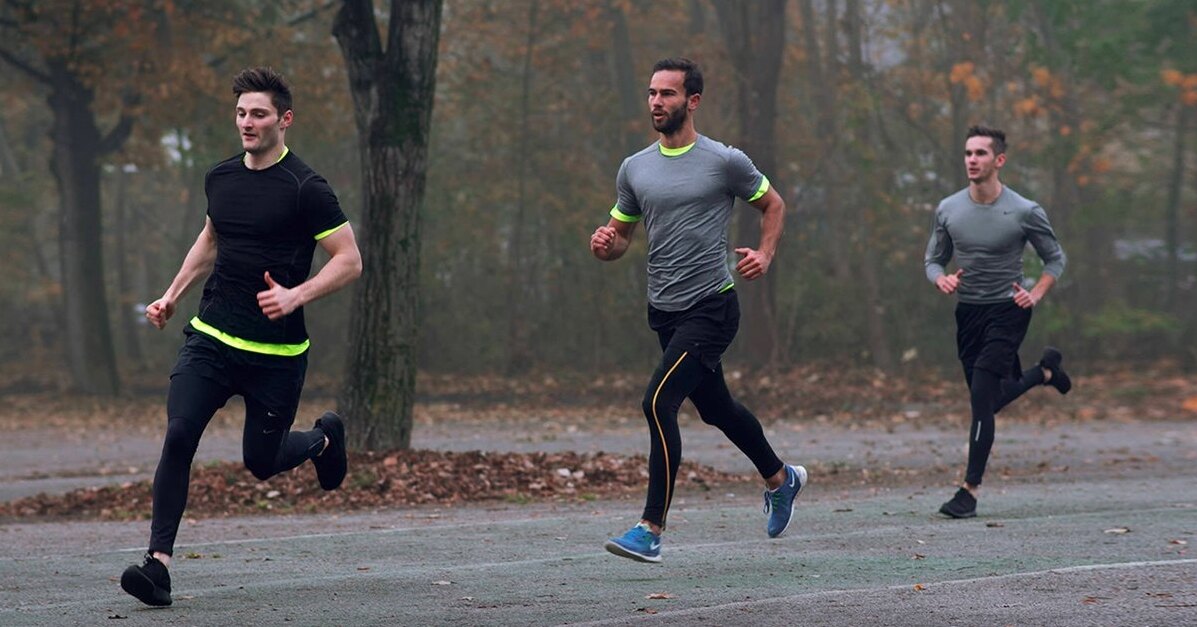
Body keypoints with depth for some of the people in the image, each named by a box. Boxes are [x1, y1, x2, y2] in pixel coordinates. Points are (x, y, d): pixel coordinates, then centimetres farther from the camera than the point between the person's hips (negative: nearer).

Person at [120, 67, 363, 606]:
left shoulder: (305, 189, -11)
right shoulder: (220, 178, 7)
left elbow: (349, 261, -10)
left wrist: (296, 296, -23)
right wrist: (172, 295, 19)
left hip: (277, 352, -4)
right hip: (210, 338, 4)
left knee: (261, 463, 7)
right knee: (179, 435, -16)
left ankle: (324, 438, 41)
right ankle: (159, 562, -16)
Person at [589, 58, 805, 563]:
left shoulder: (725, 162, -7)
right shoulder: (634, 169, 7)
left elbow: (773, 205, 8)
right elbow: (619, 238, 16)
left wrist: (765, 254, -8)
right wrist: (603, 244, -8)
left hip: (710, 307, -6)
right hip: (664, 311, 7)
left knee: (658, 402, -20)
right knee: (715, 407, 21)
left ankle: (652, 530, -17)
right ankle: (780, 478, 47)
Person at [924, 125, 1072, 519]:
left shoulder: (1025, 212, -12)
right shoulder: (948, 210, -3)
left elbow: (1055, 258, 2)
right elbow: (933, 259, 9)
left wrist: (1035, 294, -13)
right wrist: (942, 279, -14)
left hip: (1007, 312, -5)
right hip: (967, 311, 5)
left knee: (981, 398, -16)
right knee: (991, 400, 17)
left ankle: (971, 489, -11)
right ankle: (1044, 371, 47)